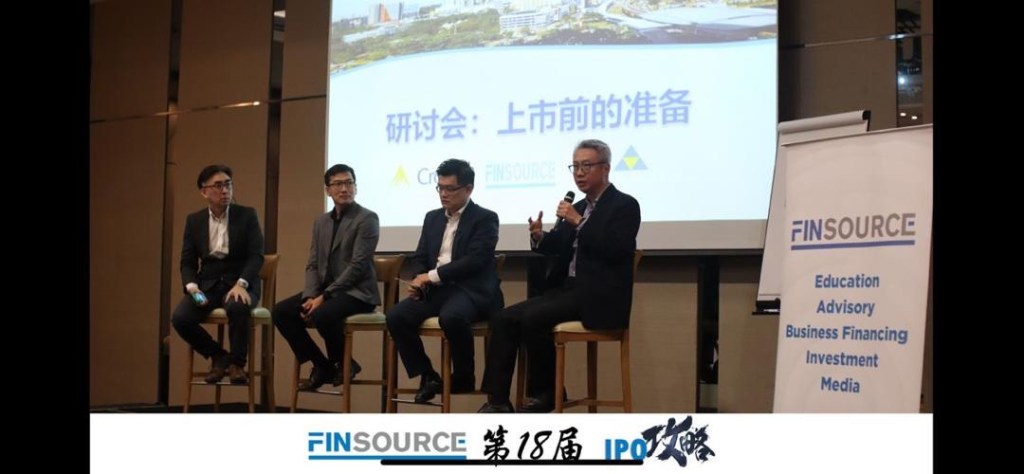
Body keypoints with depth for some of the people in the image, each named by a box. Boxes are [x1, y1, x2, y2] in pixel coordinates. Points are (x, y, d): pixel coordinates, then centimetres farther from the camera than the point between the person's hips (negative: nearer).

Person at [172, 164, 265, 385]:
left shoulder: (247, 215, 1)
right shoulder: (194, 220, 8)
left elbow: (256, 255, -7)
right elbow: (187, 262, 7)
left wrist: (241, 284, -24)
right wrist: (192, 287, -14)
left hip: (240, 282, -3)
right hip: (208, 284, 3)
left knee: (236, 307, -39)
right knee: (180, 317, -25)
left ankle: (236, 363, -16)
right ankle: (218, 356, 0)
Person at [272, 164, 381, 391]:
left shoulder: (367, 218, -8)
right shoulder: (321, 222, 14)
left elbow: (358, 266, -17)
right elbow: (312, 265, 11)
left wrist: (324, 296, -20)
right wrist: (310, 297, -9)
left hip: (356, 292, -7)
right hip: (324, 291, 7)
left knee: (322, 314, -35)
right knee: (280, 312, -10)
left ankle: (345, 363, -6)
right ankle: (322, 365, 1)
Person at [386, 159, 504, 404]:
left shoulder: (485, 218, -3)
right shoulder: (432, 218, 18)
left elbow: (475, 260, -15)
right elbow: (420, 257, 18)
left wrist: (432, 276, -18)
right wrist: (419, 280, -6)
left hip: (470, 290, -6)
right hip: (435, 290, 6)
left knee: (452, 317, -38)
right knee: (396, 316, -19)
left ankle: (463, 376, -13)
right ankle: (427, 376, -5)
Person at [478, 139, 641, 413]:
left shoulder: (625, 205, -4)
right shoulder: (578, 207, 19)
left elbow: (617, 250, -18)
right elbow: (555, 246, 15)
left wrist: (579, 222, -18)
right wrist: (539, 236, -7)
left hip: (596, 297, -8)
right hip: (567, 289, 8)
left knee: (533, 318, -27)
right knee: (504, 319, -8)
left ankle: (546, 393, -9)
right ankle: (497, 400, -11)